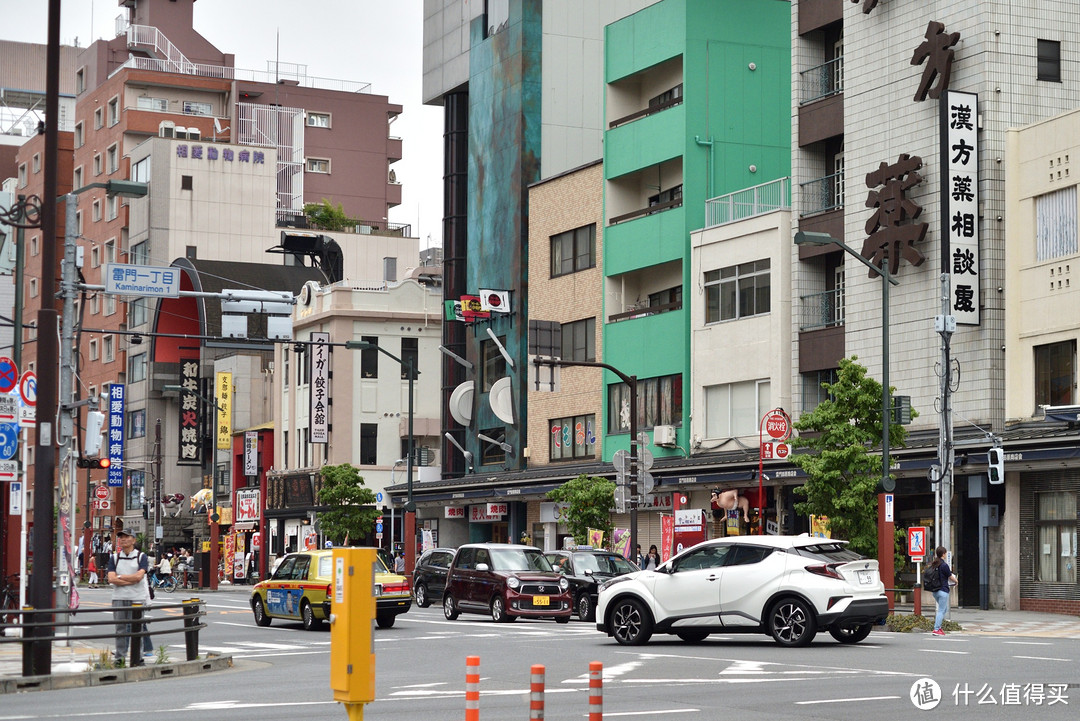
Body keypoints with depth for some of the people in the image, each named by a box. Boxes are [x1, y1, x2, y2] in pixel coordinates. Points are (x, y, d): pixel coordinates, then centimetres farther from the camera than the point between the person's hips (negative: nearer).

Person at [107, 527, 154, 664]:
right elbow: (111, 579, -4)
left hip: (137, 598, -2)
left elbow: (139, 576, -12)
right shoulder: (115, 558, 9)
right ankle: (120, 657, 7)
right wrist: (131, 580, -11)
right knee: (120, 629, 3)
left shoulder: (141, 556, 3)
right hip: (119, 598, 2)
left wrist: (119, 577, -4)